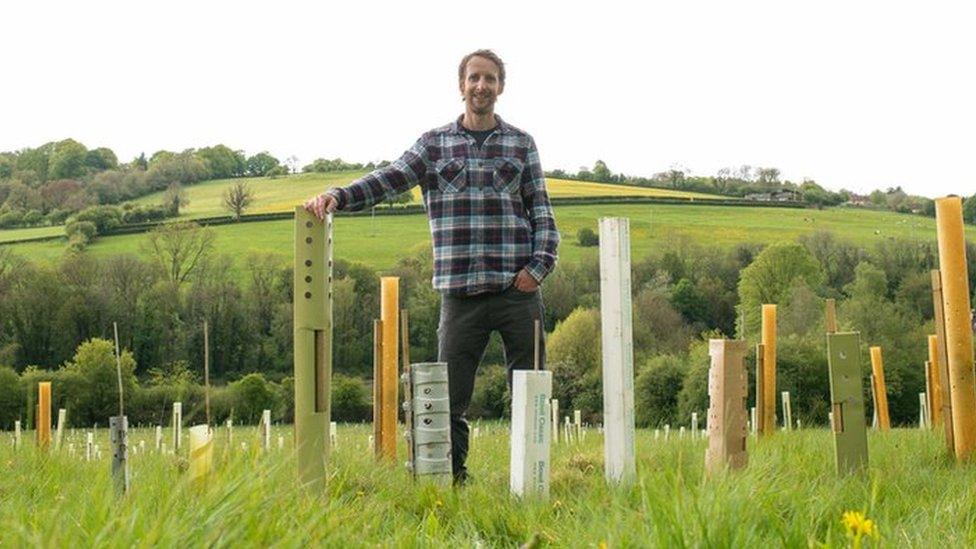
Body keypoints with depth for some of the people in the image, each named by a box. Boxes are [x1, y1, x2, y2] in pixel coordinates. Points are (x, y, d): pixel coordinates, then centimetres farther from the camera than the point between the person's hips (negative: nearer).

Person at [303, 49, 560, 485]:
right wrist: (337, 196, -19)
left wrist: (540, 265, -5)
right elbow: (389, 180, -3)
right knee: (448, 399, 2)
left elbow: (541, 211, 9)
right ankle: (452, 481, 14)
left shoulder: (521, 144, 10)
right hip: (460, 293, 0)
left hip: (517, 290, 0)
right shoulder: (434, 143, 8)